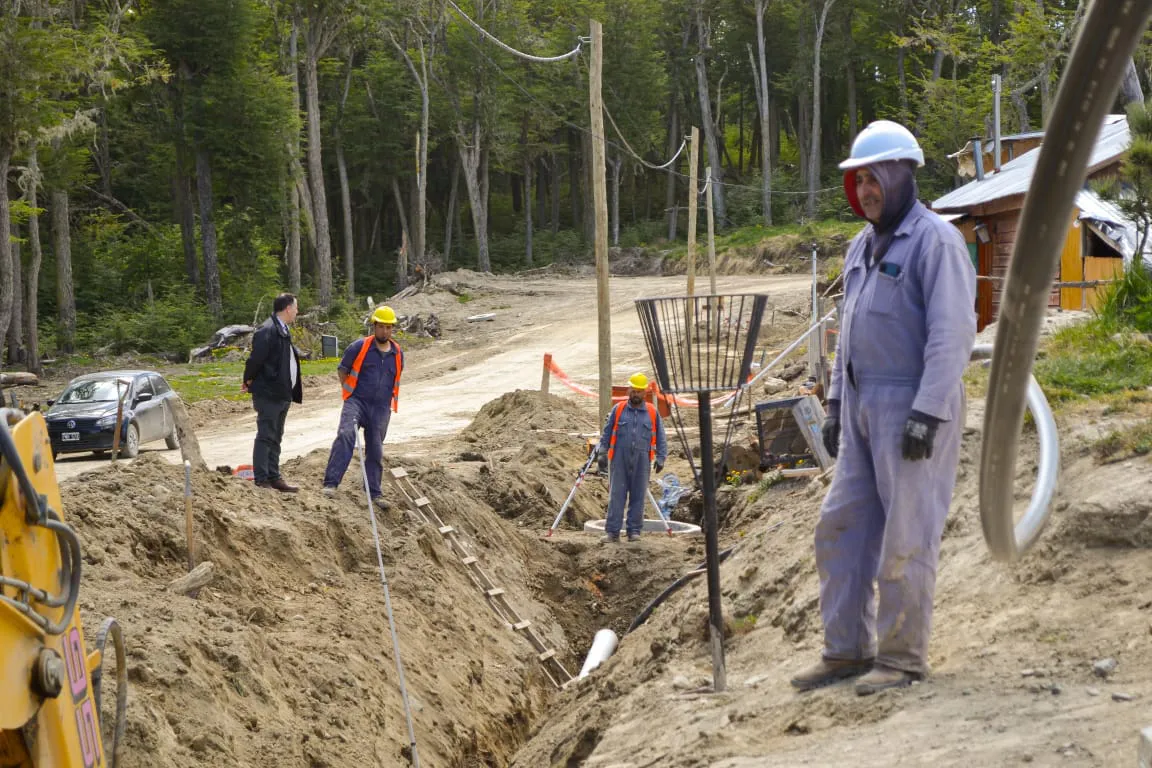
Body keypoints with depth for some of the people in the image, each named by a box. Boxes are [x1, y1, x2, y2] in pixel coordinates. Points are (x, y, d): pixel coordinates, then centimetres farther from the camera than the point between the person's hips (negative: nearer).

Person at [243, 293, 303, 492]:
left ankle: (274, 478, 21)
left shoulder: (283, 331, 14)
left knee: (275, 438, 14)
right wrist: (248, 382, -7)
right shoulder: (267, 331, -18)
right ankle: (261, 480, -1)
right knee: (266, 437, -5)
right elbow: (255, 359, -20)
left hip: (283, 394, 10)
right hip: (268, 394, -10)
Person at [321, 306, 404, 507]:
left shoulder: (398, 354, 9)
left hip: (381, 408, 4)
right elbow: (342, 369, 7)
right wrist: (349, 391, 2)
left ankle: (374, 493, 22)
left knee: (375, 451, 10)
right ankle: (331, 483, -30)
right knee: (345, 434, -27)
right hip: (357, 401, -4)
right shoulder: (359, 347, -3)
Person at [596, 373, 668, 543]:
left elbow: (660, 438, 11)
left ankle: (634, 531, 9)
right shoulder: (618, 409, 7)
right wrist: (602, 454, 4)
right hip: (620, 459, -1)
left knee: (638, 496, 3)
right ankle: (612, 532, -2)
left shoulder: (652, 412, 8)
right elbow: (607, 433, 10)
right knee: (616, 495, -3)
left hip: (641, 460, 1)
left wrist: (661, 458, 5)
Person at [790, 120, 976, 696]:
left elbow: (953, 332, -18)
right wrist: (836, 403, 17)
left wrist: (928, 412, -23)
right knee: (841, 527, 7)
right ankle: (847, 651, 15)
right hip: (864, 408, 9)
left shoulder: (935, 240, -11)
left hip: (915, 409, -9)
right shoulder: (862, 247, 16)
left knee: (905, 534, -3)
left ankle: (902, 657, 6)